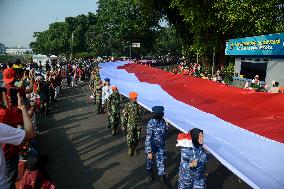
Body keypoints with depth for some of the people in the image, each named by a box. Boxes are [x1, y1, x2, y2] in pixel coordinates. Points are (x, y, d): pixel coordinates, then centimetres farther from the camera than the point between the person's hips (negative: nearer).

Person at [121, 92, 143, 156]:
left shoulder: (138, 106, 1)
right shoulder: (127, 106, -10)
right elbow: (124, 116, -7)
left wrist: (141, 123, 11)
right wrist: (123, 125, -7)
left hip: (138, 125, 4)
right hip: (130, 125, -3)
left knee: (137, 138, 11)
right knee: (130, 138, -1)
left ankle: (135, 148, 31)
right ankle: (130, 149, 21)